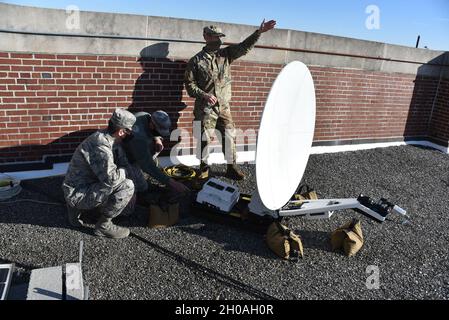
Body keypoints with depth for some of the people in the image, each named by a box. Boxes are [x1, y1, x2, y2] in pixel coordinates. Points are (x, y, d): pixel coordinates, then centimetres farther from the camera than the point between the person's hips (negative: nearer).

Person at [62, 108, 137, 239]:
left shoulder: (112, 140, 2)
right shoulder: (101, 146, -28)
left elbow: (123, 163, 10)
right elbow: (111, 178, -34)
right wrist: (125, 171, -15)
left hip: (89, 184, 9)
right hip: (77, 193, -9)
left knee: (130, 201, 16)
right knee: (127, 186, -24)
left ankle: (78, 207, 18)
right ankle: (103, 225, -7)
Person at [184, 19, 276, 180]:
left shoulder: (226, 54, 8)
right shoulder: (196, 60, -1)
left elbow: (244, 46, 0)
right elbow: (189, 83, -2)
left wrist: (259, 32, -12)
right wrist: (204, 95, -16)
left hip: (223, 106, 3)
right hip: (205, 107, -3)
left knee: (230, 135, 2)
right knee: (205, 138, 1)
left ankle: (231, 167, 14)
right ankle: (204, 167, 19)